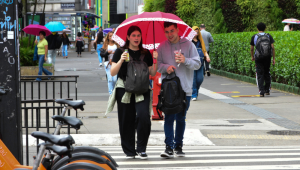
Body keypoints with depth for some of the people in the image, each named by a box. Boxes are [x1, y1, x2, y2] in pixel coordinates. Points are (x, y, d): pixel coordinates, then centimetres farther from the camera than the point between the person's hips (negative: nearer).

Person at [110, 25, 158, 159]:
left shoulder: (146, 53, 12)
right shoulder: (120, 52, 4)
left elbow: (152, 73, 12)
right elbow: (112, 73, -3)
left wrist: (155, 60, -3)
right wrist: (121, 61, -18)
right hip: (124, 89, -1)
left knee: (143, 116, -17)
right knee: (127, 121, 2)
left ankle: (141, 149, -4)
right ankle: (129, 151, 14)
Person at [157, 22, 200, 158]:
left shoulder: (188, 45, 3)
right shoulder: (162, 47, 7)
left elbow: (197, 64, 0)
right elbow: (157, 65, 10)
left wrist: (185, 60, -18)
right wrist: (166, 67, -10)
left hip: (185, 88, 0)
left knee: (181, 118, 6)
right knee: (169, 117, -7)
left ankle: (178, 145, 17)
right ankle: (169, 147, -5)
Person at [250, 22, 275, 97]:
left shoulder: (254, 37, 1)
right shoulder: (269, 36, 1)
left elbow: (251, 48, 8)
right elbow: (272, 47, -4)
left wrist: (252, 56, 25)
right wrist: (274, 58, 1)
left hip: (258, 57, -1)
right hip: (267, 57, 1)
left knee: (260, 75, 1)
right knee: (267, 73, 17)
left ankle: (261, 91, -10)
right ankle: (267, 90, 20)